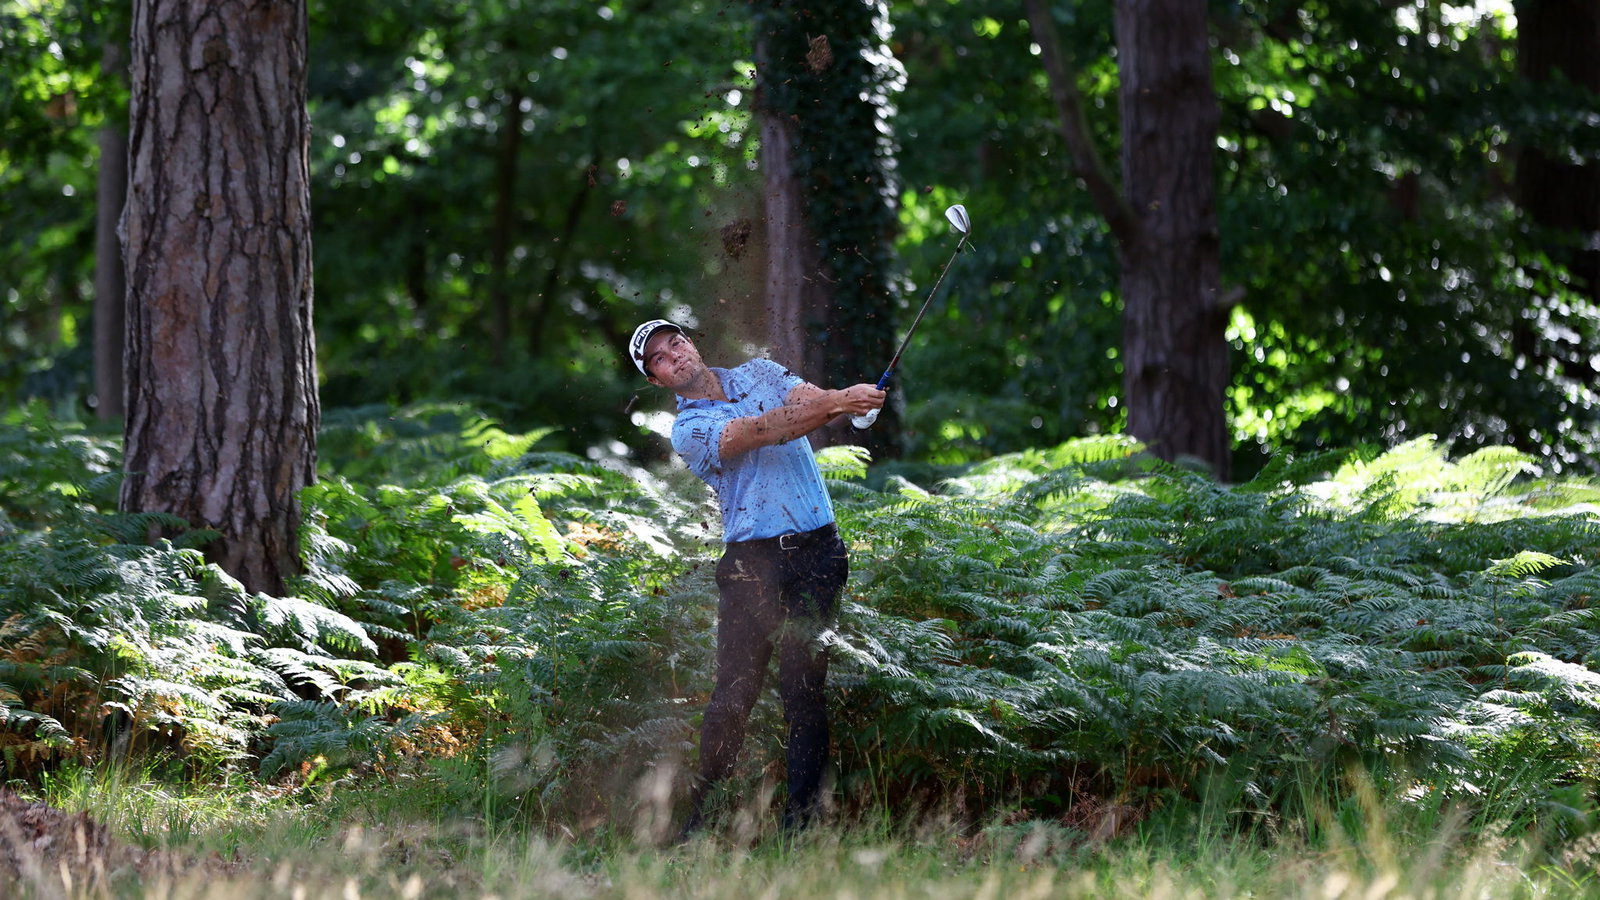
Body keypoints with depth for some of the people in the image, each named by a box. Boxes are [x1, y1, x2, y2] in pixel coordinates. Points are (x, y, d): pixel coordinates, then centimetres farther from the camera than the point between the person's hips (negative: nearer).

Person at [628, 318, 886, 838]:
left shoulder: (759, 373, 14)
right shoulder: (689, 430, 0)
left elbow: (813, 402, -4)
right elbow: (765, 431, -17)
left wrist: (845, 401, -29)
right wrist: (834, 405, -30)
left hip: (817, 554, 2)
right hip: (751, 563, -2)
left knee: (802, 689, -4)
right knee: (734, 693, -7)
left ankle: (801, 818, -1)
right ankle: (701, 818, 4)